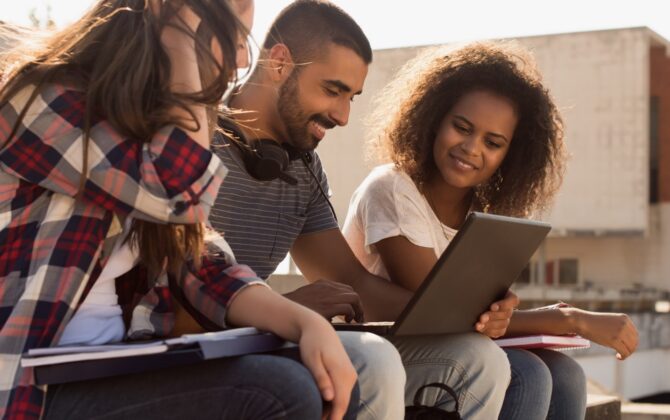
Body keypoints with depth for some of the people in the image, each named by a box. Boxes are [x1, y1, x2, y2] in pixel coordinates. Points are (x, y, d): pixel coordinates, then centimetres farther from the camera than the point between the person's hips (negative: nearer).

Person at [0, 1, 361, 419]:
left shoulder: (142, 122, 15)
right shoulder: (45, 101, -10)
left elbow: (201, 267, 6)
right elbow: (180, 191, -22)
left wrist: (307, 322, -10)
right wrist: (182, 44, -12)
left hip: (113, 370, 8)